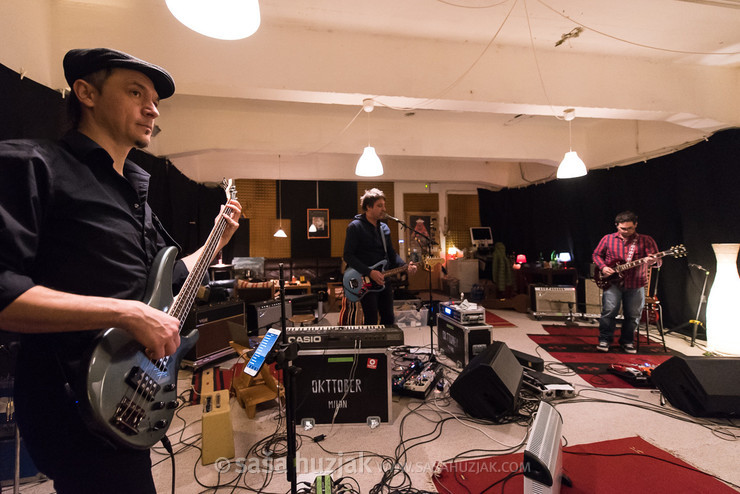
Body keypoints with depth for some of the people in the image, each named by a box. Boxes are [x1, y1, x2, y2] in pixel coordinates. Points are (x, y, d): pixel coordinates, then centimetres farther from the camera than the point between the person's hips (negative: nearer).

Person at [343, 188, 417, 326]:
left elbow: (391, 253, 16)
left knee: (389, 319, 14)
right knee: (371, 323, -2)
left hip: (384, 281, 7)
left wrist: (405, 266, -3)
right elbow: (348, 256, -14)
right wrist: (370, 272, -22)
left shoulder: (384, 228, 12)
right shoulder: (355, 227, -10)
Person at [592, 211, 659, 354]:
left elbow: (656, 257, -2)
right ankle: (604, 340, 5)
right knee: (609, 311, -9)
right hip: (612, 281, -1)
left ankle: (627, 341, 24)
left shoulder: (646, 240, 4)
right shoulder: (608, 239, 6)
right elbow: (596, 254, 13)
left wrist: (652, 260, -27)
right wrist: (603, 267, -4)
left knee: (633, 315, 6)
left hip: (635, 283, 1)